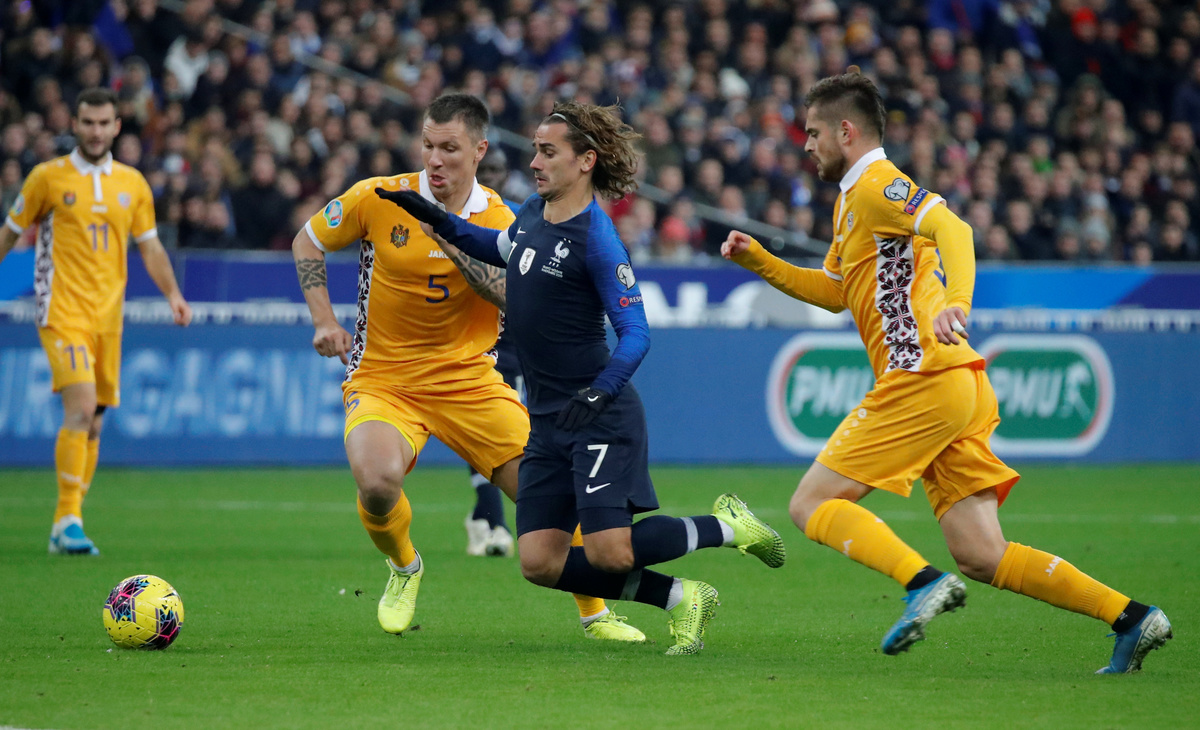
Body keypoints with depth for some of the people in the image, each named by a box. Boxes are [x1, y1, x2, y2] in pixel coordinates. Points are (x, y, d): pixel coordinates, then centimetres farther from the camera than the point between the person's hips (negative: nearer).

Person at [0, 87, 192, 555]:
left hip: (108, 315, 5)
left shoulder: (133, 183, 10)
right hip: (62, 311, -5)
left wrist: (173, 293, 2)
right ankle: (69, 520, -20)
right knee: (81, 409, -21)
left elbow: (149, 245, 15)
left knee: (93, 423, 7)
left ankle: (64, 526, 17)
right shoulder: (48, 177, 0)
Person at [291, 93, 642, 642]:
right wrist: (324, 321, -3)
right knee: (379, 481, -32)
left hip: (469, 380, 2)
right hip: (382, 380, -2)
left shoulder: (499, 221, -3)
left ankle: (595, 613, 19)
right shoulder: (378, 199, -7)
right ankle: (403, 569, 3)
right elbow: (306, 242, 7)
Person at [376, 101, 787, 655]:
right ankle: (680, 599, 13)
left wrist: (600, 391, -30)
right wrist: (437, 220, 22)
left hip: (600, 416, -8)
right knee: (540, 563, -2)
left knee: (609, 553, -17)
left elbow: (635, 334, -16)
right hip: (548, 422, 8)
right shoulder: (533, 213, 8)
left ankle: (725, 527, 9)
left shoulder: (596, 240, -16)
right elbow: (500, 248, 32)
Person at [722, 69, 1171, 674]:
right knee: (982, 557, 2)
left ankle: (923, 583, -23)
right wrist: (757, 260, 27)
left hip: (923, 380, -9)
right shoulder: (853, 199, 26)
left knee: (812, 504, -6)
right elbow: (832, 292, 38)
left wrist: (955, 301, -40)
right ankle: (1131, 618, -4)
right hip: (959, 388, 9)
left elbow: (951, 229, -22)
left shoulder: (876, 185, -4)